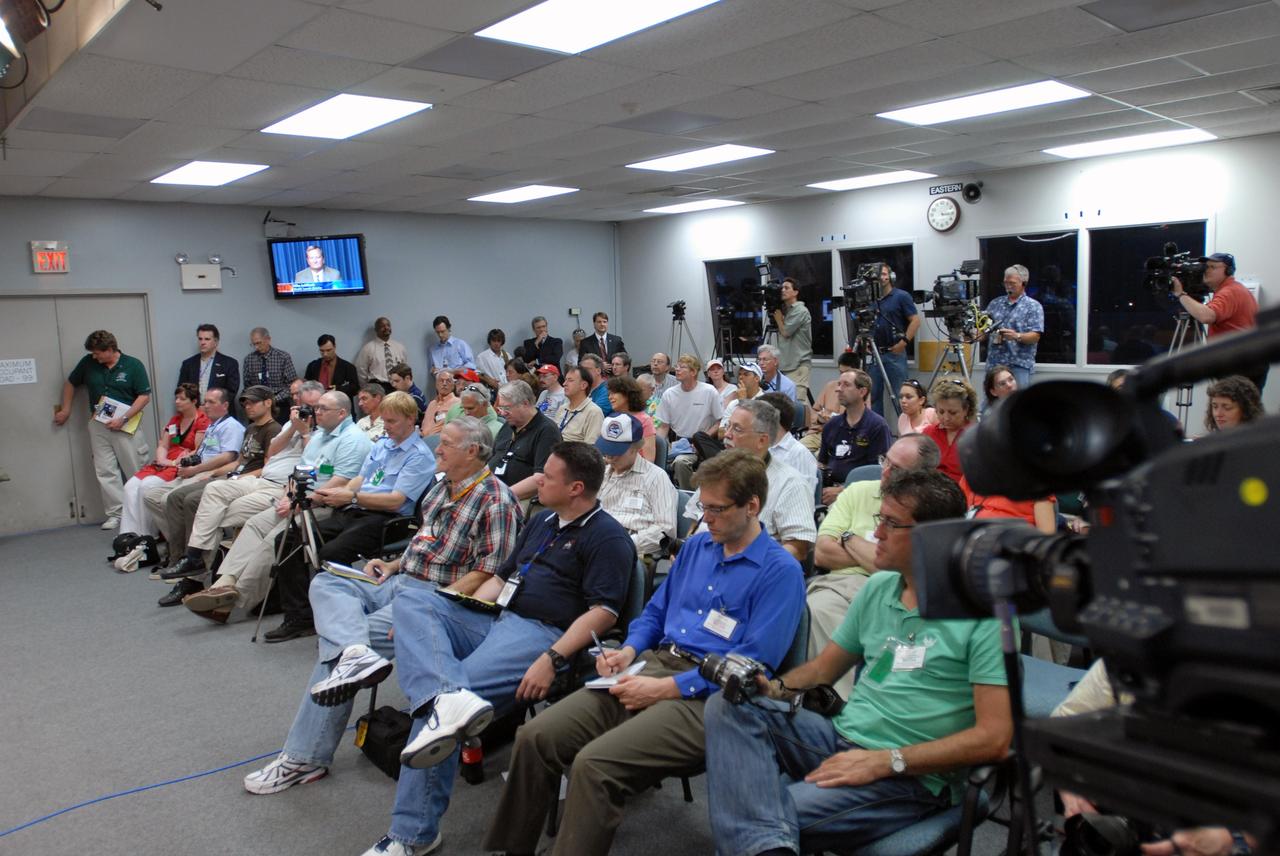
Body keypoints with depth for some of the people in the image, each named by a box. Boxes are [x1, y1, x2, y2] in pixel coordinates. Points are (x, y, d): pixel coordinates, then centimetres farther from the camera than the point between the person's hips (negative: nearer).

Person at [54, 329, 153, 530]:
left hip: (127, 424, -4)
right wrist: (66, 410, 17)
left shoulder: (133, 365, -5)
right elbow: (70, 383, 20)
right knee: (105, 472, 1)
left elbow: (145, 396, -7)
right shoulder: (88, 363, 4)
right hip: (98, 424, 4)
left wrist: (123, 419, -14)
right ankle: (116, 514, 6)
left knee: (137, 470, -2)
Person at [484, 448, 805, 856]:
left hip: (705, 695, -7)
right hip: (653, 665, 7)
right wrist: (628, 651, 3)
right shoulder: (697, 545, 15)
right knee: (534, 737, -9)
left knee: (594, 763, -28)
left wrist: (666, 688, -16)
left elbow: (752, 666, -15)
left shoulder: (780, 572, -8)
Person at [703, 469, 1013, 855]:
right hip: (840, 737, 8)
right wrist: (775, 688, -4)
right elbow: (822, 668, 19)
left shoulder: (986, 613, -10)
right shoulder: (878, 588, 10)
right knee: (728, 706, -18)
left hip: (910, 777, -8)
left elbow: (993, 738, -15)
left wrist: (883, 761, -19)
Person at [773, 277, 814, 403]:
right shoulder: (785, 309, 19)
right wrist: (778, 316, 9)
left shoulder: (800, 311, -7)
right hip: (785, 364, 8)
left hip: (799, 365, -8)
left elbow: (785, 332, -11)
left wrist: (778, 317, 4)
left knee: (797, 401, -15)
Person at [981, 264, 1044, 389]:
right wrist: (982, 333, -9)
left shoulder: (1033, 306, 1)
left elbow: (1035, 336, -7)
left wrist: (1017, 336, -26)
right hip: (994, 363, 4)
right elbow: (985, 327, 15)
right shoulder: (995, 303, 15)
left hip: (1020, 365, -4)